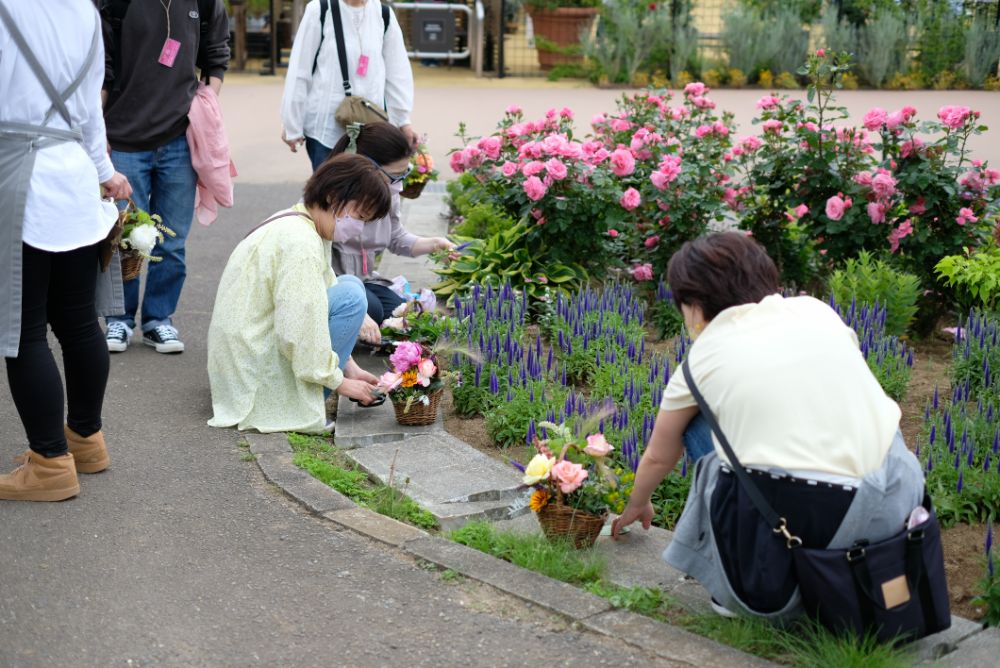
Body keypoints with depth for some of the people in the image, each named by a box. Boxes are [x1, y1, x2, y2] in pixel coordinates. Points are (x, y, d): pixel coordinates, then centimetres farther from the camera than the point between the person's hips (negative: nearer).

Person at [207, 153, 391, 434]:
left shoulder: (297, 225, 9)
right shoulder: (300, 242, -23)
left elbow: (317, 303, 13)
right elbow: (300, 334, -26)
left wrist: (350, 368, 7)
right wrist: (340, 382, -14)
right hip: (254, 366, -10)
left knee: (347, 285, 12)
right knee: (351, 295, -15)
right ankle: (302, 406, -11)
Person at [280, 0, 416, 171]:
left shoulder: (384, 14, 5)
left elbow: (397, 72, 13)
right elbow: (299, 72, -2)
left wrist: (403, 120, 10)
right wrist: (292, 125, -1)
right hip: (325, 127, -3)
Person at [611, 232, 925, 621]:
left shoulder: (702, 359, 11)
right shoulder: (815, 310, 15)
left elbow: (658, 458, 26)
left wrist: (635, 507, 47)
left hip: (784, 514, -3)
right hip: (890, 506, 4)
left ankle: (743, 586, 17)